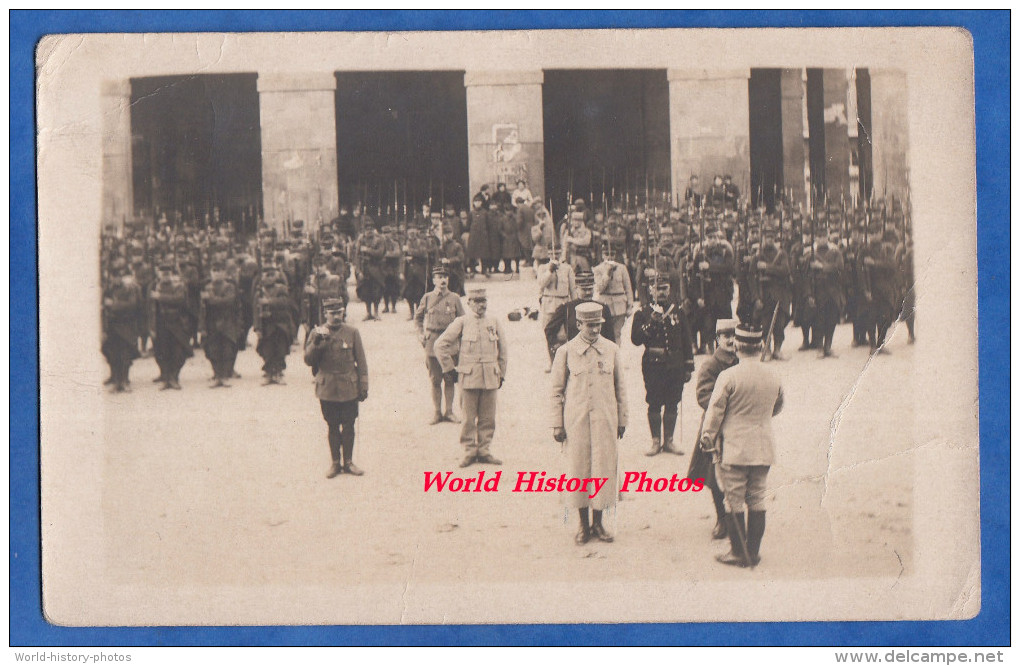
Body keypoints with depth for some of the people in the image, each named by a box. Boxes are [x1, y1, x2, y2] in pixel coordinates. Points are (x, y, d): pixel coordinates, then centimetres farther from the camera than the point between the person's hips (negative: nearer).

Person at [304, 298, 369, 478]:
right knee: (333, 427, 7)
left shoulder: (352, 333, 2)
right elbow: (308, 360, -3)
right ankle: (335, 462, 17)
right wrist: (317, 342, -17)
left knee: (348, 426, 5)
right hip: (327, 389, 0)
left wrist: (363, 387, 1)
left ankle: (348, 461, 17)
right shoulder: (317, 333, 2)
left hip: (349, 388, 0)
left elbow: (361, 362, 4)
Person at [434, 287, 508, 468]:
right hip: (469, 377, -3)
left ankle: (484, 451, 15)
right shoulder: (461, 322, -3)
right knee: (469, 417, 1)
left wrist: (501, 373, 16)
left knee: (488, 417, 6)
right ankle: (470, 451, 10)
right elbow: (440, 345, 1)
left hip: (490, 378, 3)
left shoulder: (494, 322, 7)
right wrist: (450, 366, 2)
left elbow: (502, 349, 17)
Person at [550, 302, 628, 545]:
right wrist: (557, 425, 0)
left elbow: (620, 387, 11)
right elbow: (557, 390, 3)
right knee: (578, 470, 4)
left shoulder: (612, 350, 4)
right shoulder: (565, 352, -1)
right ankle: (584, 525, 17)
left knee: (603, 470, 3)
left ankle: (598, 523, 17)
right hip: (576, 421, -1)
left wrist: (622, 420, 11)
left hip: (605, 420, 1)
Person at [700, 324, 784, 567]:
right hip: (764, 449, 4)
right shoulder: (773, 376, 1)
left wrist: (707, 438, 6)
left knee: (734, 501, 4)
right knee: (757, 499, 12)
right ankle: (753, 552, 16)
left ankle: (739, 553, 8)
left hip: (734, 448, -4)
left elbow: (715, 410, -8)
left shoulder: (729, 376, -14)